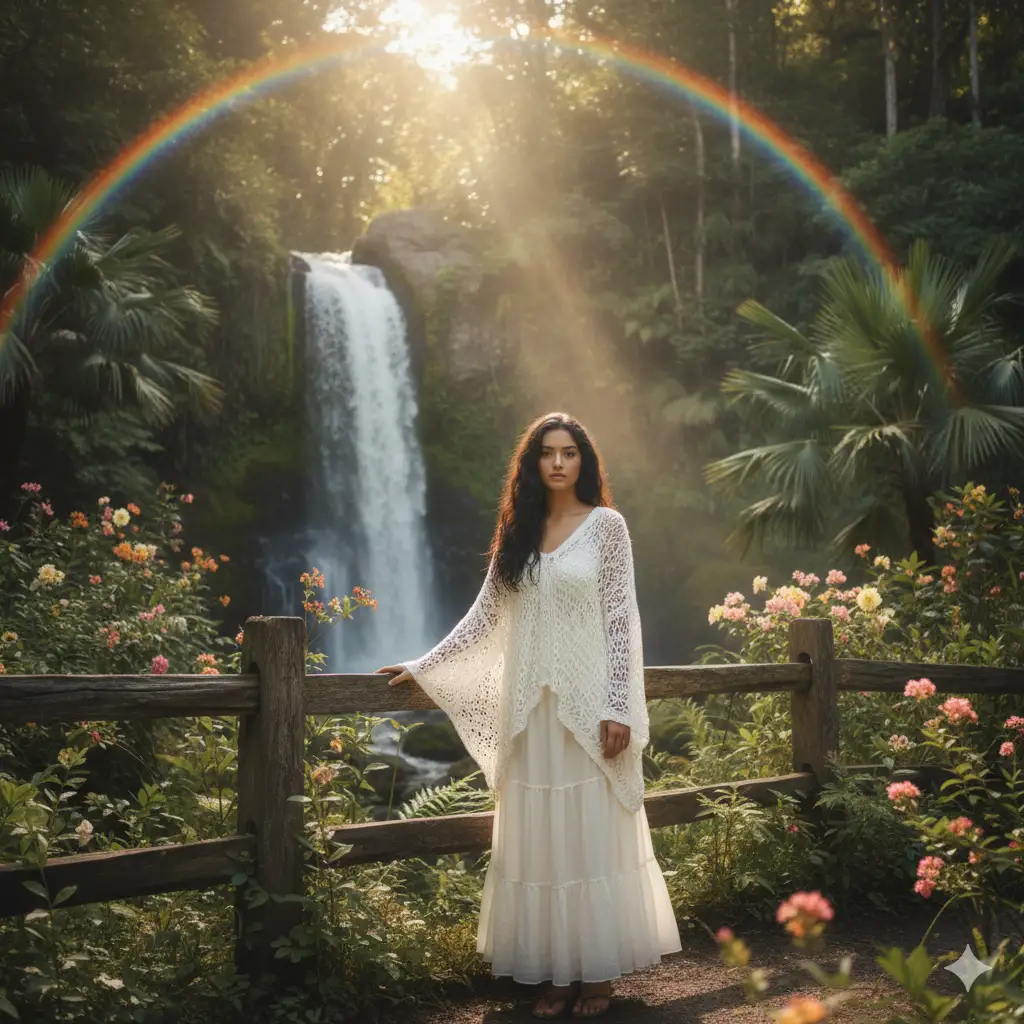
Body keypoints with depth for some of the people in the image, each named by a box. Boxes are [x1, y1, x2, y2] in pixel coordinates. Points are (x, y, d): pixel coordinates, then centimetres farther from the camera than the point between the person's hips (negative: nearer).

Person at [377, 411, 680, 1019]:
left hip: (588, 703, -4)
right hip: (531, 707, 4)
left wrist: (619, 708, -9)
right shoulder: (519, 531, 12)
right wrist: (422, 667, 11)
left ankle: (599, 971, 10)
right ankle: (557, 971, 11)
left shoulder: (606, 524, 1)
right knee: (540, 842, 4)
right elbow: (485, 618, 14)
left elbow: (621, 619, -3)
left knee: (594, 837, 0)